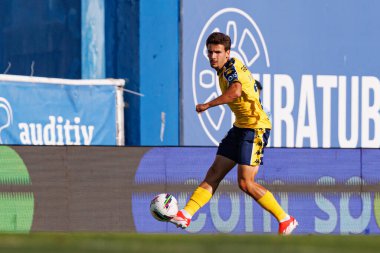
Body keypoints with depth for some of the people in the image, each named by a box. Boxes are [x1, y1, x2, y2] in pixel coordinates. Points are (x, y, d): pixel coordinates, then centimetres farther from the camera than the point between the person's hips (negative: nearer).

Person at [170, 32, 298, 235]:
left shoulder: (231, 67, -16)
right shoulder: (224, 70, 12)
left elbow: (235, 91, -38)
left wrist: (207, 105, -31)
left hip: (255, 128, -10)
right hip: (240, 127, 10)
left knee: (246, 183, -12)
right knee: (214, 174, 4)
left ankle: (286, 220, -2)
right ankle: (185, 215, 2)